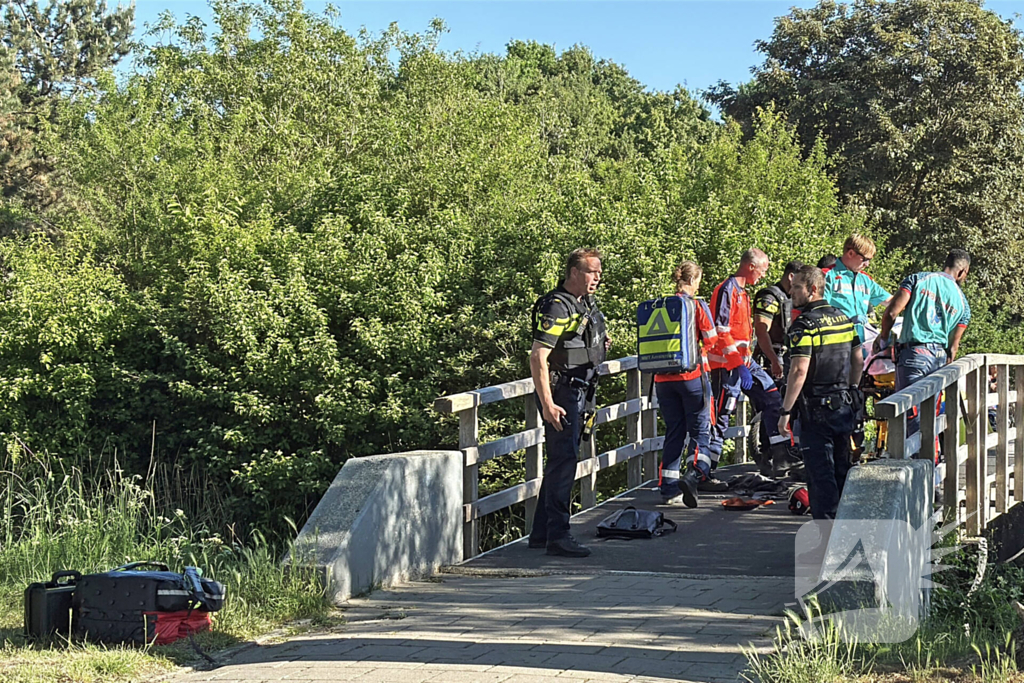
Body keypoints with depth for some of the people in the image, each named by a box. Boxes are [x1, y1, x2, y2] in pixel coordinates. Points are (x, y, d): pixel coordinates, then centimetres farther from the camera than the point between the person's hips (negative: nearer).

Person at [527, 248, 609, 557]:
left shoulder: (586, 303, 14)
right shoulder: (557, 306, -16)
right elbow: (538, 357, -22)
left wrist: (600, 344, 13)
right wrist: (547, 403, -27)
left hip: (579, 390, 10)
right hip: (561, 392, -10)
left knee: (562, 459, 13)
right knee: (563, 459, -11)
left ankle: (541, 533, 21)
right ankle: (557, 535, -9)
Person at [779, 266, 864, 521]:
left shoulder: (804, 324, -15)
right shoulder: (843, 317, 10)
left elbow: (799, 371, -22)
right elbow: (859, 360, 17)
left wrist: (785, 411, -17)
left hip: (816, 409, -8)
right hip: (845, 406, 8)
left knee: (820, 472, -3)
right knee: (842, 468, 16)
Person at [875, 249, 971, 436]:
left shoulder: (918, 279, 3)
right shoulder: (963, 302, 14)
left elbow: (892, 313, -6)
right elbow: (953, 348, 13)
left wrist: (883, 337, 11)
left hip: (914, 353, -4)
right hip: (940, 358, 4)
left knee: (911, 413, -7)